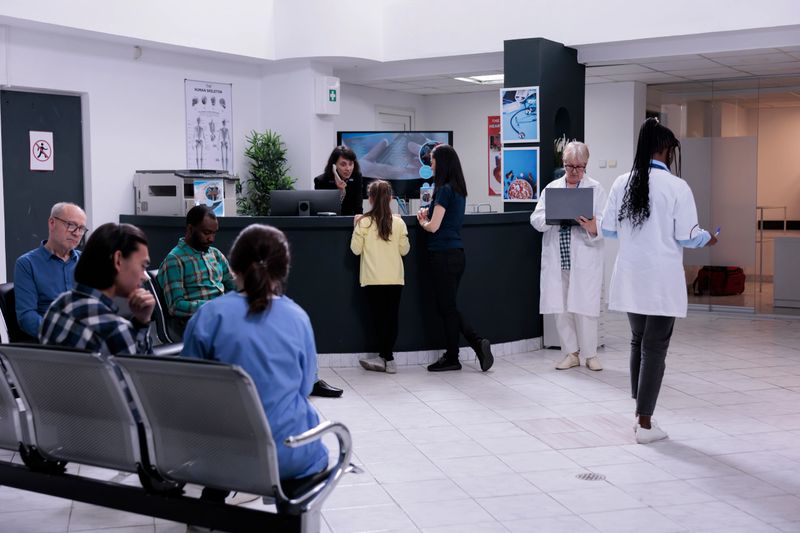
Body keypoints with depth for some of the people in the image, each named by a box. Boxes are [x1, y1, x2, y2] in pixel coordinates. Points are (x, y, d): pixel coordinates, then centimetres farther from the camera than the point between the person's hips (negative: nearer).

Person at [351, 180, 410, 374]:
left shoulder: (364, 222, -8)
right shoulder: (398, 222, -2)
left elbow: (356, 249, -2)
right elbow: (404, 250, 4)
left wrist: (356, 227, 9)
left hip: (373, 279, -2)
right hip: (395, 278, 2)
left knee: (379, 317, 3)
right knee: (392, 317, 8)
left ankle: (387, 358, 2)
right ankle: (385, 357, 12)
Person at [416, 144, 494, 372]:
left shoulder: (445, 190, -15)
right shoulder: (458, 190, 12)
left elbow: (433, 226, -16)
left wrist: (422, 222, 4)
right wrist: (429, 212, 8)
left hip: (444, 256, -9)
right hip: (456, 253, 9)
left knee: (446, 308, 1)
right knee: (448, 308, 14)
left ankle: (451, 359, 10)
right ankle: (479, 344, 4)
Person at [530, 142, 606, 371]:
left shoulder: (596, 189, 4)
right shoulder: (551, 188, 12)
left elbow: (605, 223, -7)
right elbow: (536, 218, 4)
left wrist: (593, 228, -29)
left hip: (584, 260, -3)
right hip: (557, 260, 3)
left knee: (584, 308, -2)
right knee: (560, 308, 6)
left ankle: (590, 354, 13)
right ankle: (571, 353, 19)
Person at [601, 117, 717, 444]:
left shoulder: (622, 184, 0)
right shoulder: (677, 187, -12)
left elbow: (608, 230, 5)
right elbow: (687, 236, -11)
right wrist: (708, 239, 10)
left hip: (630, 279, 5)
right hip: (662, 281, -5)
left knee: (638, 343, 19)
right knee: (655, 349, 2)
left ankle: (641, 414, 27)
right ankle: (645, 425, 6)